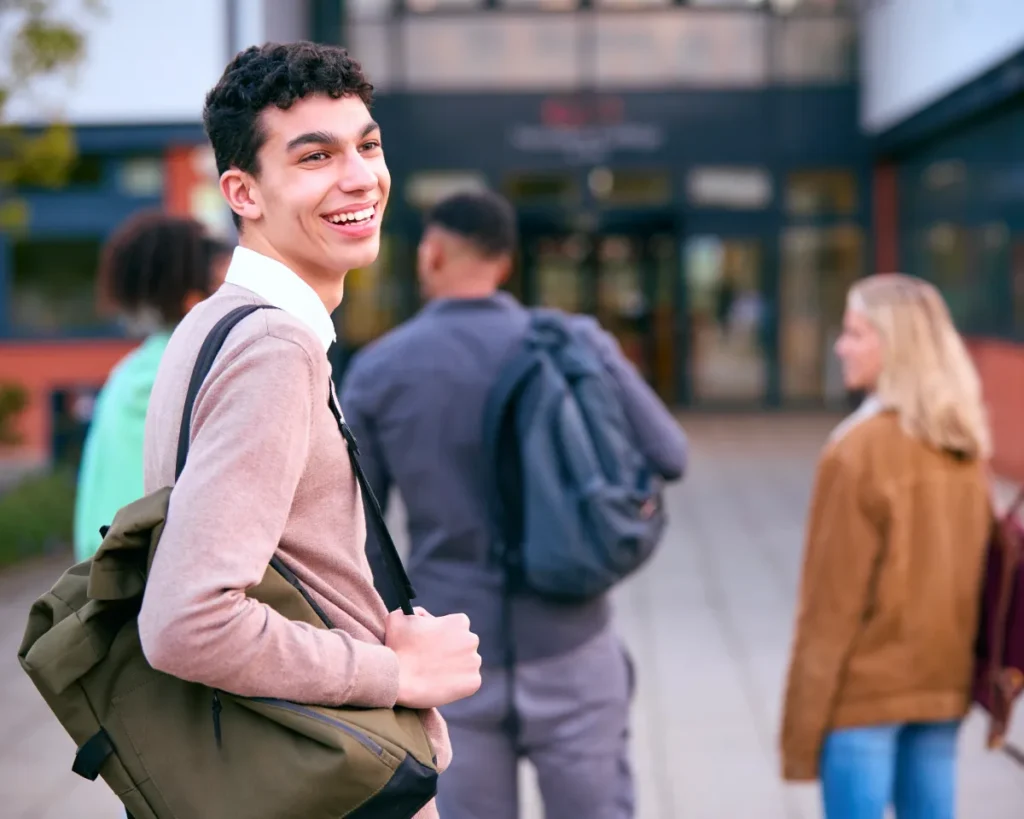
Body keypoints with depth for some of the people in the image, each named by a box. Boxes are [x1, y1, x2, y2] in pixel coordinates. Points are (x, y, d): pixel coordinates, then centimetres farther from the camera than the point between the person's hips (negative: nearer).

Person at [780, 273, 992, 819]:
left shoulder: (861, 450, -15)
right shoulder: (966, 447, 4)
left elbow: (834, 598, -14)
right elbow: (975, 567, 9)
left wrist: (803, 722, -9)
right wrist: (961, 667, 16)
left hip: (866, 687, -6)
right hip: (943, 681, 6)